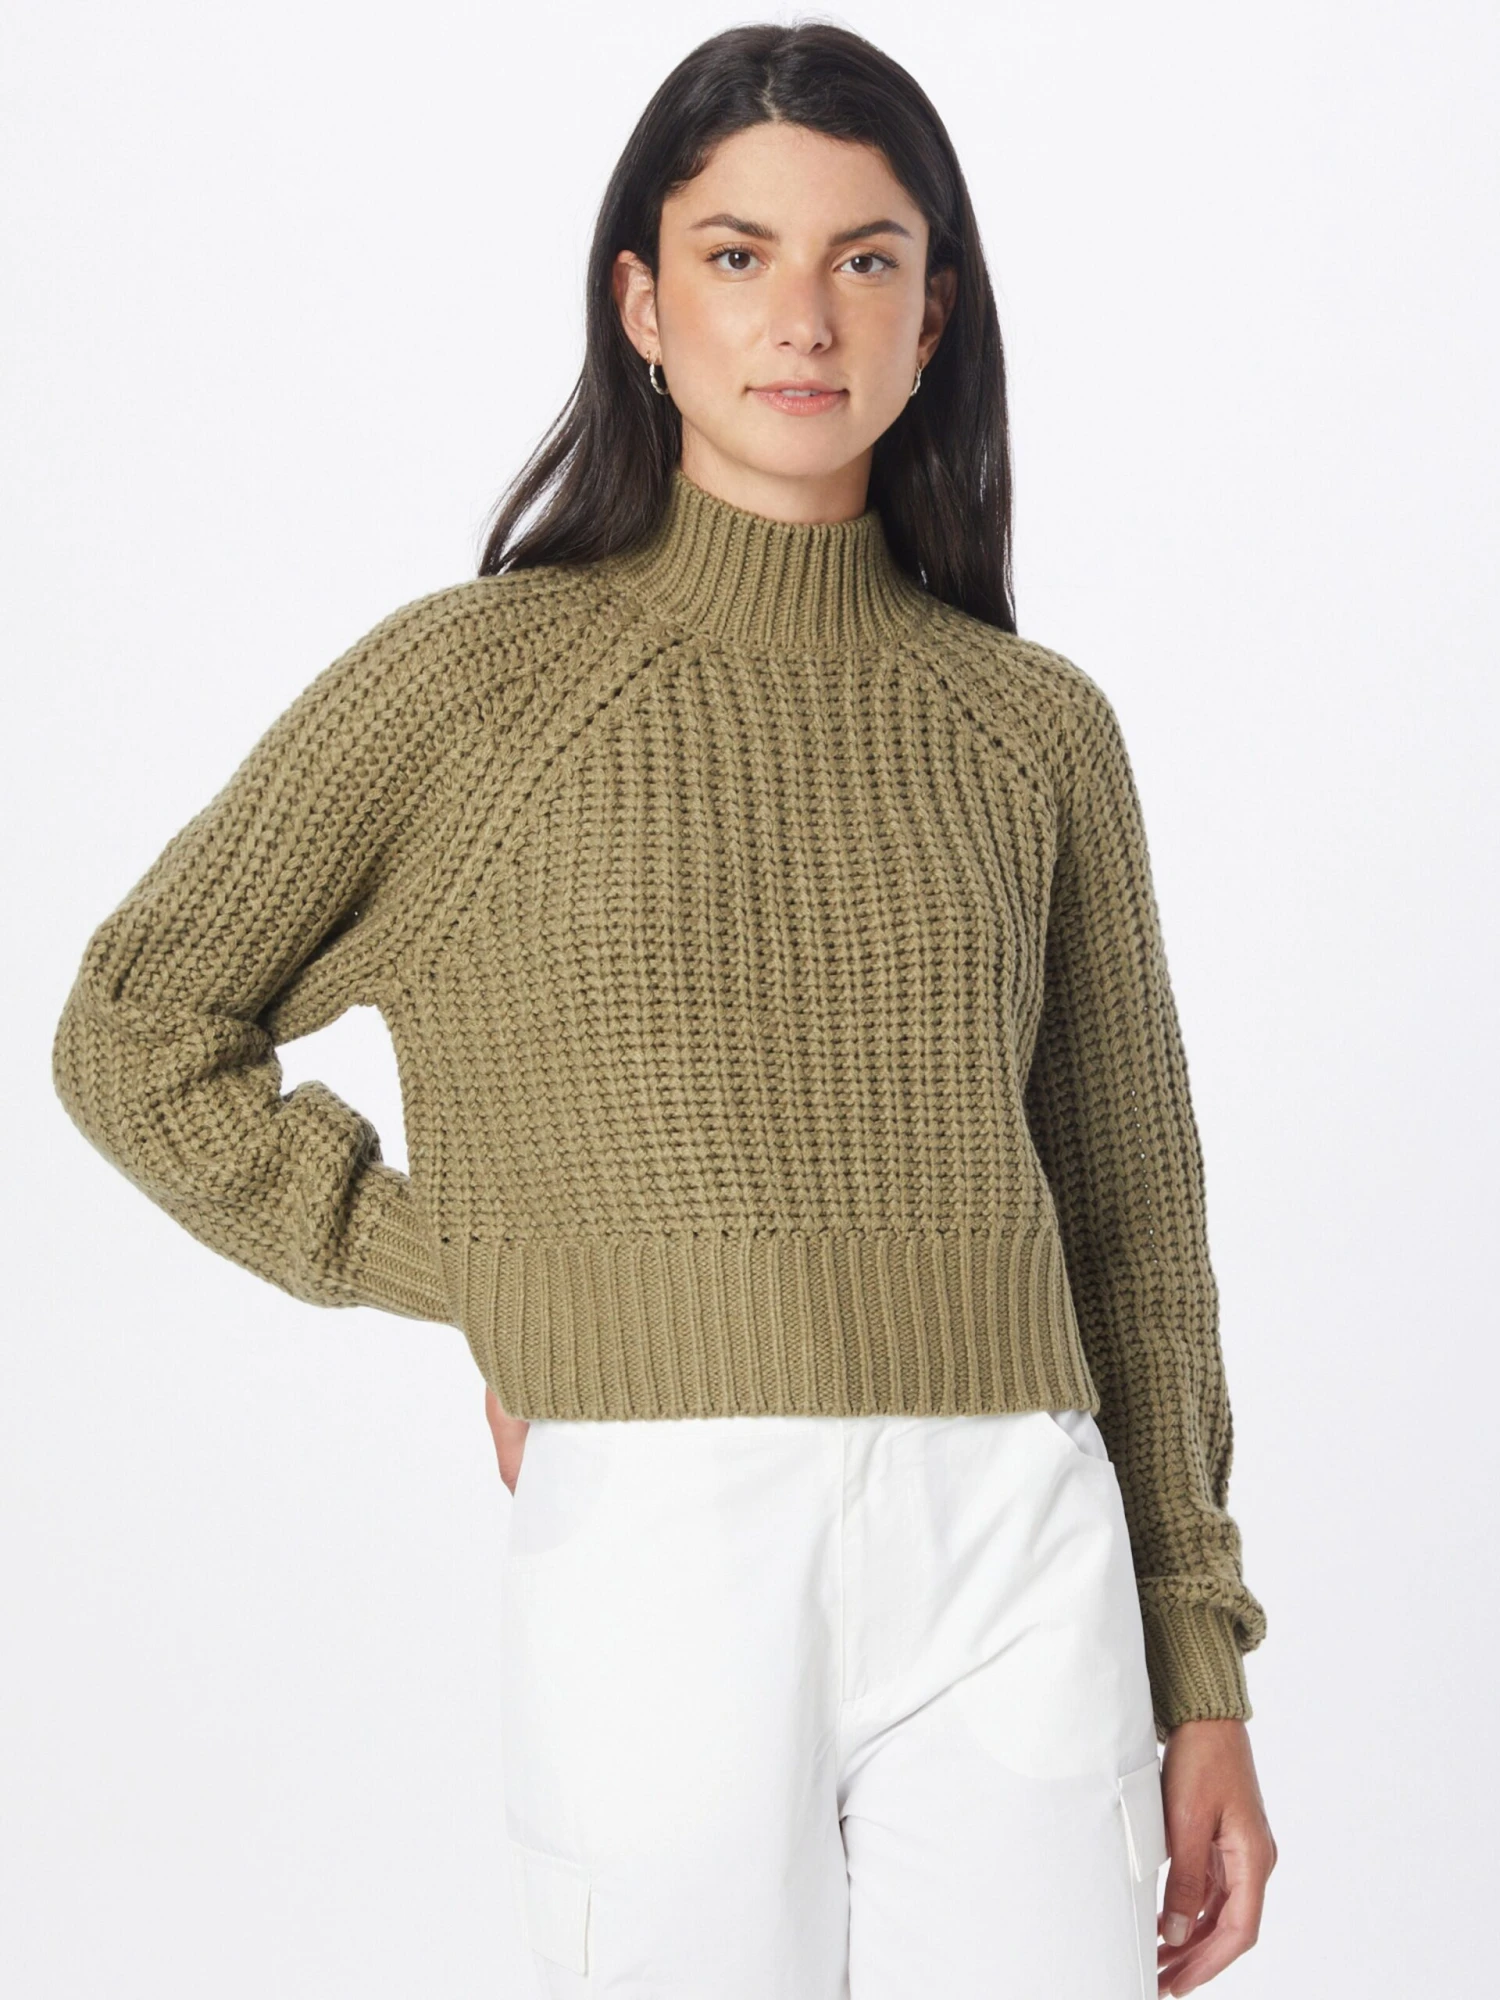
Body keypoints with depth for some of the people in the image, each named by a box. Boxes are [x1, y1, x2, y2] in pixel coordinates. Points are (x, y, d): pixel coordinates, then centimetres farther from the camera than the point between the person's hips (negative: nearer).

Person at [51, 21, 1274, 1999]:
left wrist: (1203, 1678, 12)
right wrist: (480, 1290, 3)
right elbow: (135, 1035, 9)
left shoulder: (1037, 731, 10)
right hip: (668, 1557, -2)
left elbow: (1134, 1218, 13)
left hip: (1020, 1561, 2)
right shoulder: (473, 680, 3)